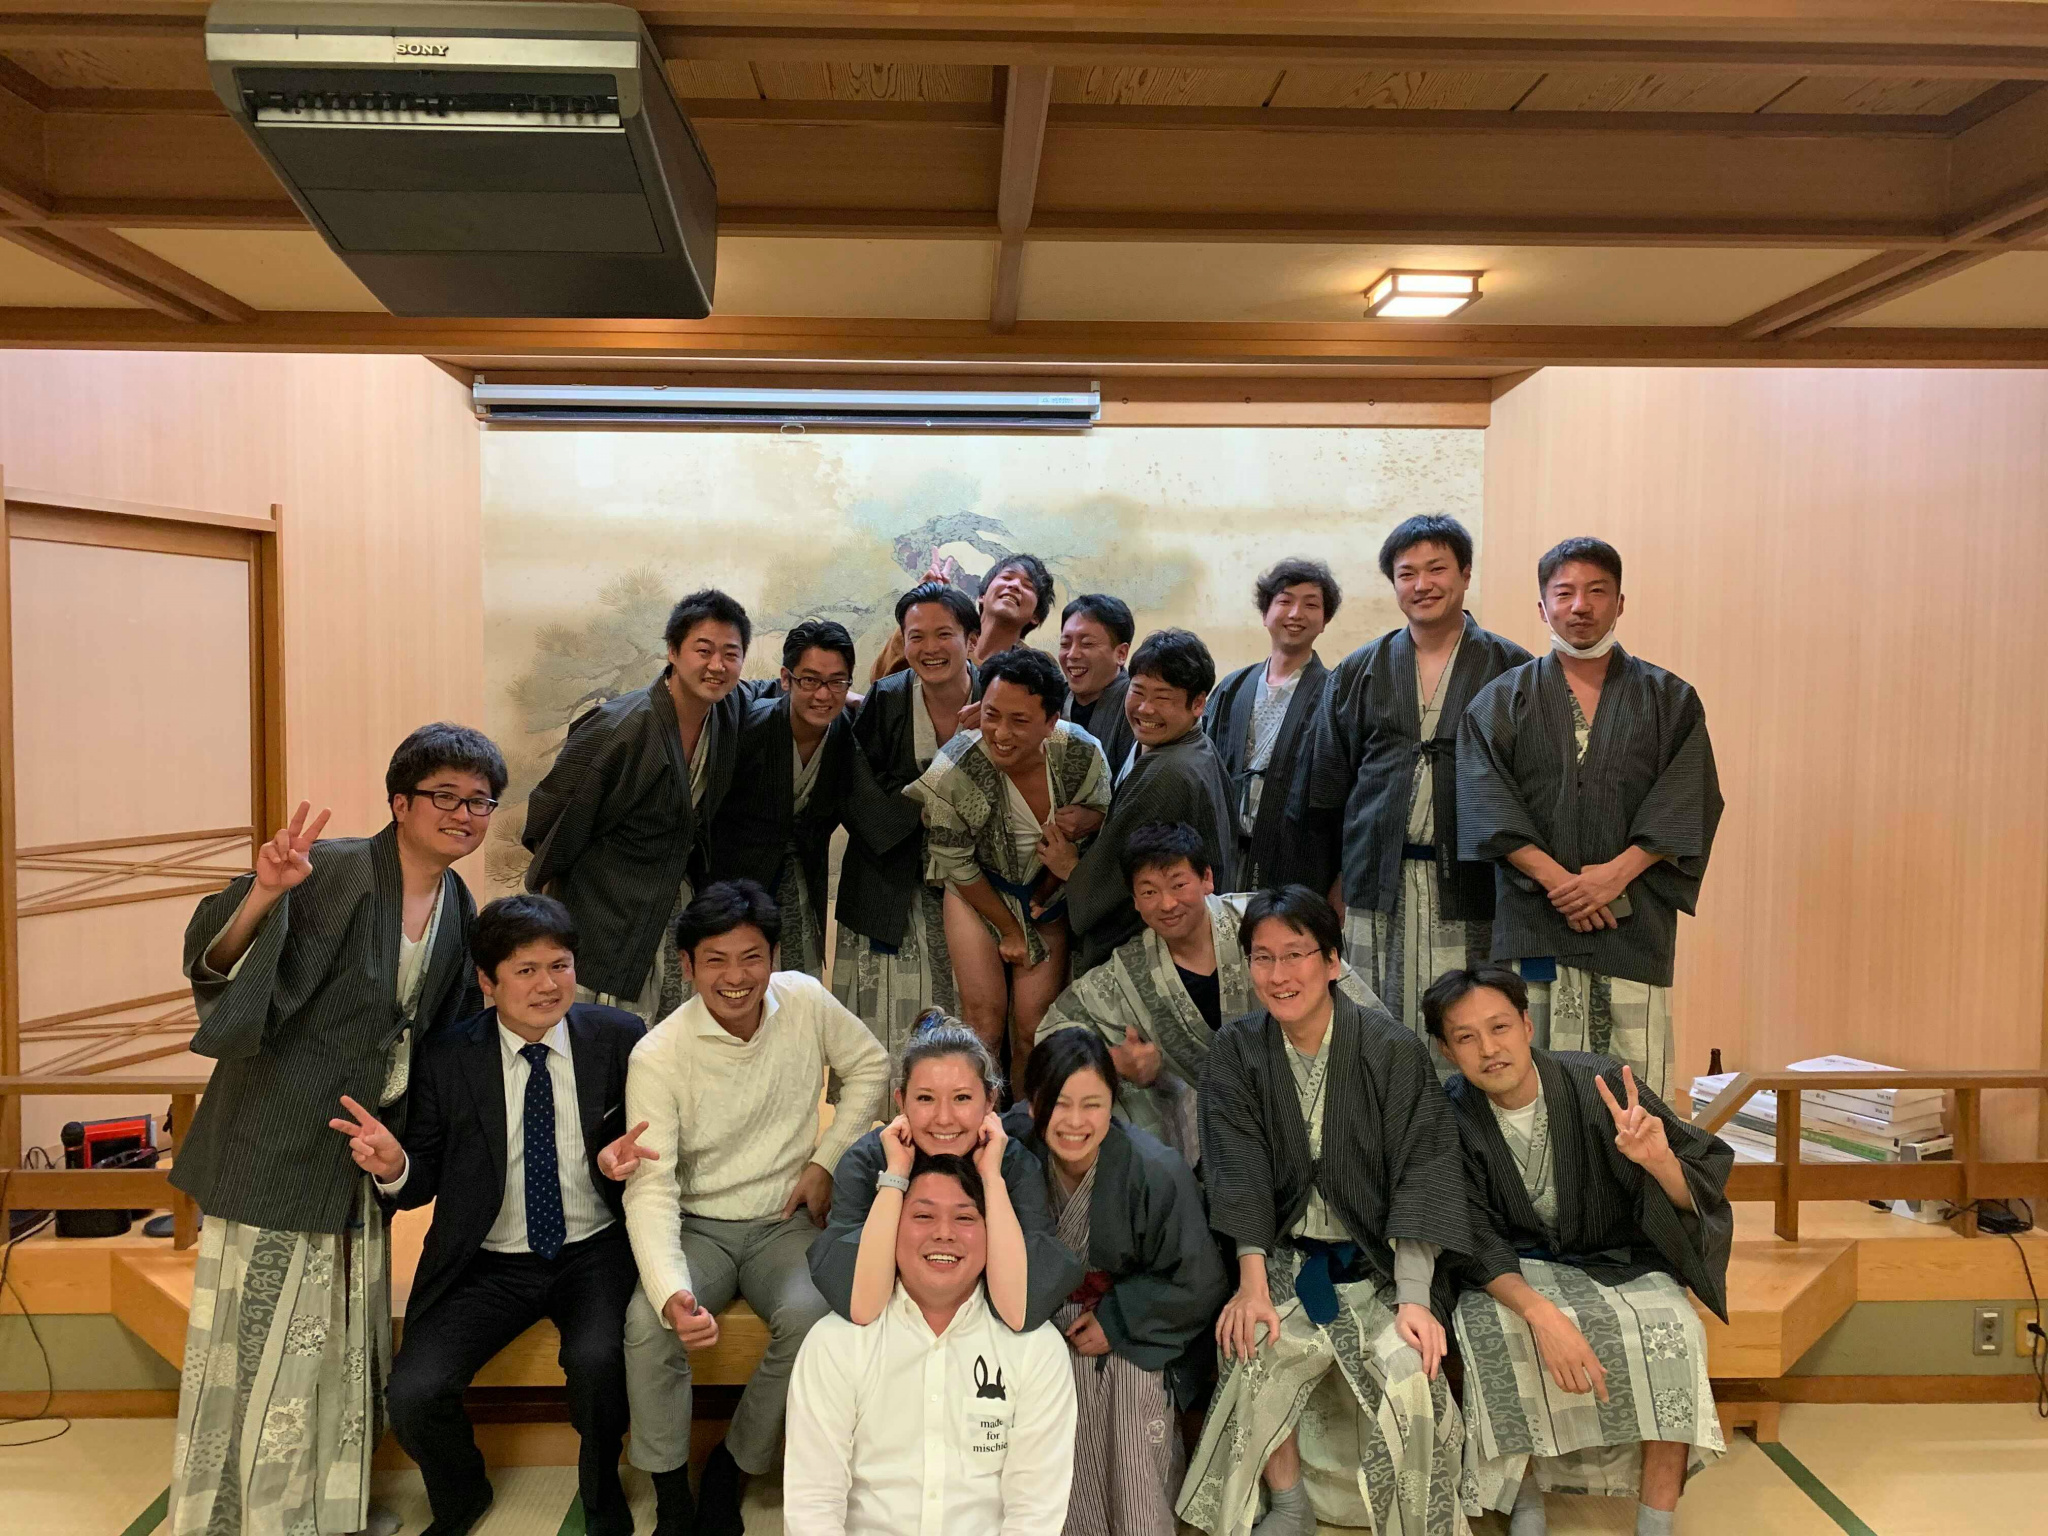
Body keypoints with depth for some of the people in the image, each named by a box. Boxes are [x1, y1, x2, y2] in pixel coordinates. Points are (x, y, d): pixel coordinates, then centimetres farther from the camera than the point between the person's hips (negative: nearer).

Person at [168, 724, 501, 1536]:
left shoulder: (461, 913, 5)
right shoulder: (331, 872, -16)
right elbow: (215, 961, -22)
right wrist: (262, 894, -39)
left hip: (366, 1156, 6)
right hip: (276, 1149, -6)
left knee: (342, 1345, 16)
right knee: (254, 1338, 2)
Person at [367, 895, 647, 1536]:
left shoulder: (617, 1037, -4)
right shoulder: (446, 1059, -4)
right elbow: (426, 1180, 2)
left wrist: (624, 1159, -19)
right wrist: (394, 1167, -21)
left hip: (594, 1250, -1)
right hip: (490, 1265, 2)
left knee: (599, 1359, -29)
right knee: (413, 1393, -17)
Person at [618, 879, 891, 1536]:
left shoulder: (805, 999, -9)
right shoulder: (658, 1056, -17)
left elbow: (870, 1066, 8)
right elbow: (651, 1187, -23)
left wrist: (825, 1161, -2)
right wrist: (673, 1294, -39)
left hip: (785, 1223, 1)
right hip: (697, 1228, -1)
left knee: (810, 1318, -28)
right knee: (648, 1321, -29)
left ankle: (733, 1468, -2)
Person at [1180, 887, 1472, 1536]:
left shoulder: (1393, 1050, -10)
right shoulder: (1236, 1051, -2)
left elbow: (1421, 1173, -14)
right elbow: (1241, 1173, -10)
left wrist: (1414, 1298, -24)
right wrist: (1252, 1282, -22)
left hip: (1378, 1261, -2)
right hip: (1284, 1256, 2)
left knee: (1408, 1372, -26)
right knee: (1258, 1346, -25)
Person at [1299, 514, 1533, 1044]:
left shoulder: (1510, 669, 3)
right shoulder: (1358, 673, 11)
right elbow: (1325, 784, 14)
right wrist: (1333, 877, 12)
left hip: (1471, 887, -2)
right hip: (1377, 887, 2)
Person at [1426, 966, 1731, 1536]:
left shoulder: (1598, 1086, -16)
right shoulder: (1450, 1119, -13)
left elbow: (1698, 1198, -12)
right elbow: (1474, 1245, -17)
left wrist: (1659, 1159, -36)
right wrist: (1540, 1312, -35)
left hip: (1619, 1264, 0)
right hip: (1513, 1273, 0)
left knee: (1672, 1329, -29)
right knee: (1490, 1329, -30)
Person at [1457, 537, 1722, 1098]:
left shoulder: (1669, 700, 11)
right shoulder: (1502, 700, 10)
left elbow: (1688, 803, 1)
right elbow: (1486, 802, -2)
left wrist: (1616, 873, -12)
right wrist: (1555, 878, -13)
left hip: (1633, 919, 1)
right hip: (1531, 922, 0)